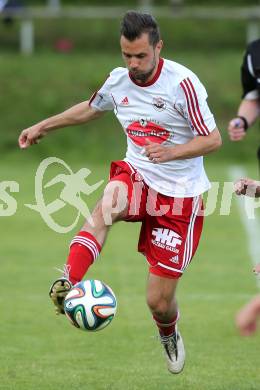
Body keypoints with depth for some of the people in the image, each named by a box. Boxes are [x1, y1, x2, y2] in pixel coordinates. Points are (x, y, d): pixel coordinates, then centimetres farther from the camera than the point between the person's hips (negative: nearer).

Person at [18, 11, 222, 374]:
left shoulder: (182, 82, -18)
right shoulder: (118, 81, -1)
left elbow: (213, 139, -15)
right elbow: (91, 108, 22)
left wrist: (170, 152, -31)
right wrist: (44, 126, 27)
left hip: (179, 194, -3)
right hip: (137, 174, 3)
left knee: (159, 301, -2)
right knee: (111, 201, -39)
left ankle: (169, 334, 36)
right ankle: (66, 283, -53)